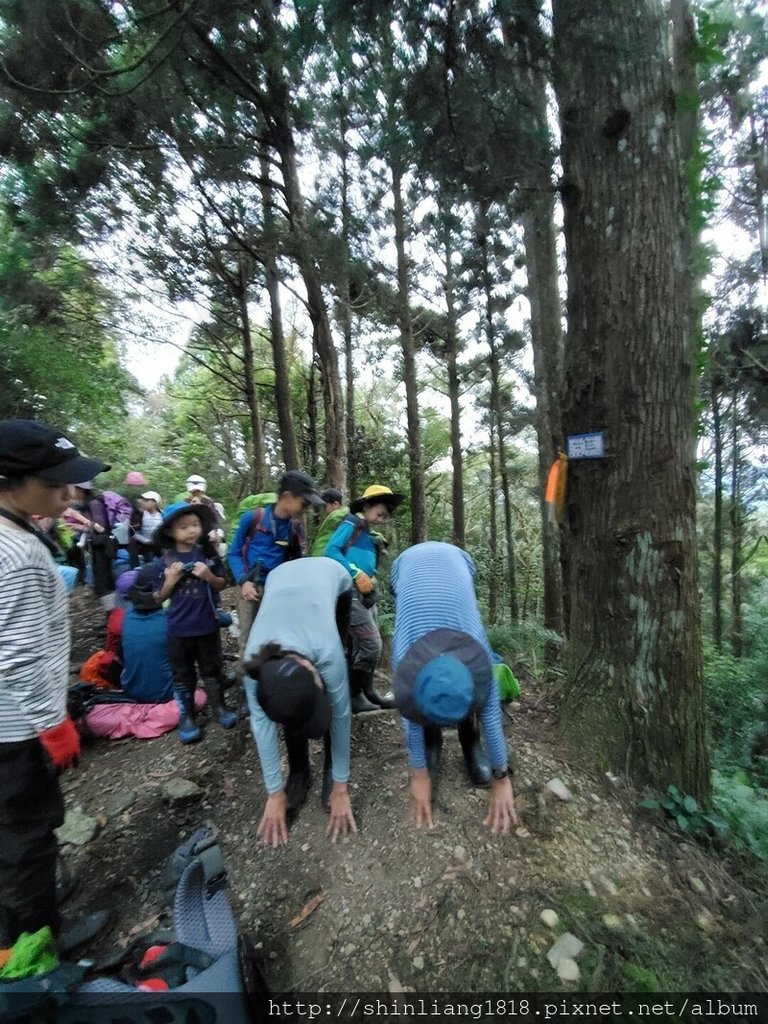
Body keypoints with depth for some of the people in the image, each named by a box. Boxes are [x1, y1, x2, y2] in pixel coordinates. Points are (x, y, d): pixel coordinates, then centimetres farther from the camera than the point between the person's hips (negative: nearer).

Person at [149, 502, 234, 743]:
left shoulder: (208, 554, -6)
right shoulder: (163, 562, -7)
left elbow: (222, 585, 2)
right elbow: (158, 598, -1)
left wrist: (209, 576, -18)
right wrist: (170, 581, -18)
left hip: (208, 625, 1)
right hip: (179, 629, 0)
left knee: (213, 669, 17)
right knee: (183, 675, 15)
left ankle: (219, 707, 37)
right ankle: (187, 717, 32)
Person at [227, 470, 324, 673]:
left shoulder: (297, 527, 1)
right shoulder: (252, 517, -11)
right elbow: (233, 553, -2)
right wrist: (243, 581, -15)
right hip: (251, 587, -2)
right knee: (247, 640, 6)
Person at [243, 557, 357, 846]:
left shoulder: (327, 652, -39)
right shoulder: (255, 658, -32)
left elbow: (341, 714, -24)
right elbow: (261, 722, -20)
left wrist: (340, 788, -14)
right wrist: (274, 793, -12)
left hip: (332, 576, -1)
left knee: (333, 696, -9)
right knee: (290, 702, -7)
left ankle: (330, 770, 11)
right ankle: (299, 772, 13)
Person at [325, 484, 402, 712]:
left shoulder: (372, 536, 17)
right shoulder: (351, 524, -5)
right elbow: (331, 551, -16)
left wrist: (371, 581, 2)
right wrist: (356, 574, -20)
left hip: (367, 596, 8)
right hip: (351, 594, -8)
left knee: (362, 646, 15)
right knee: (371, 645, -7)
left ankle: (366, 690, 28)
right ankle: (353, 693, 8)